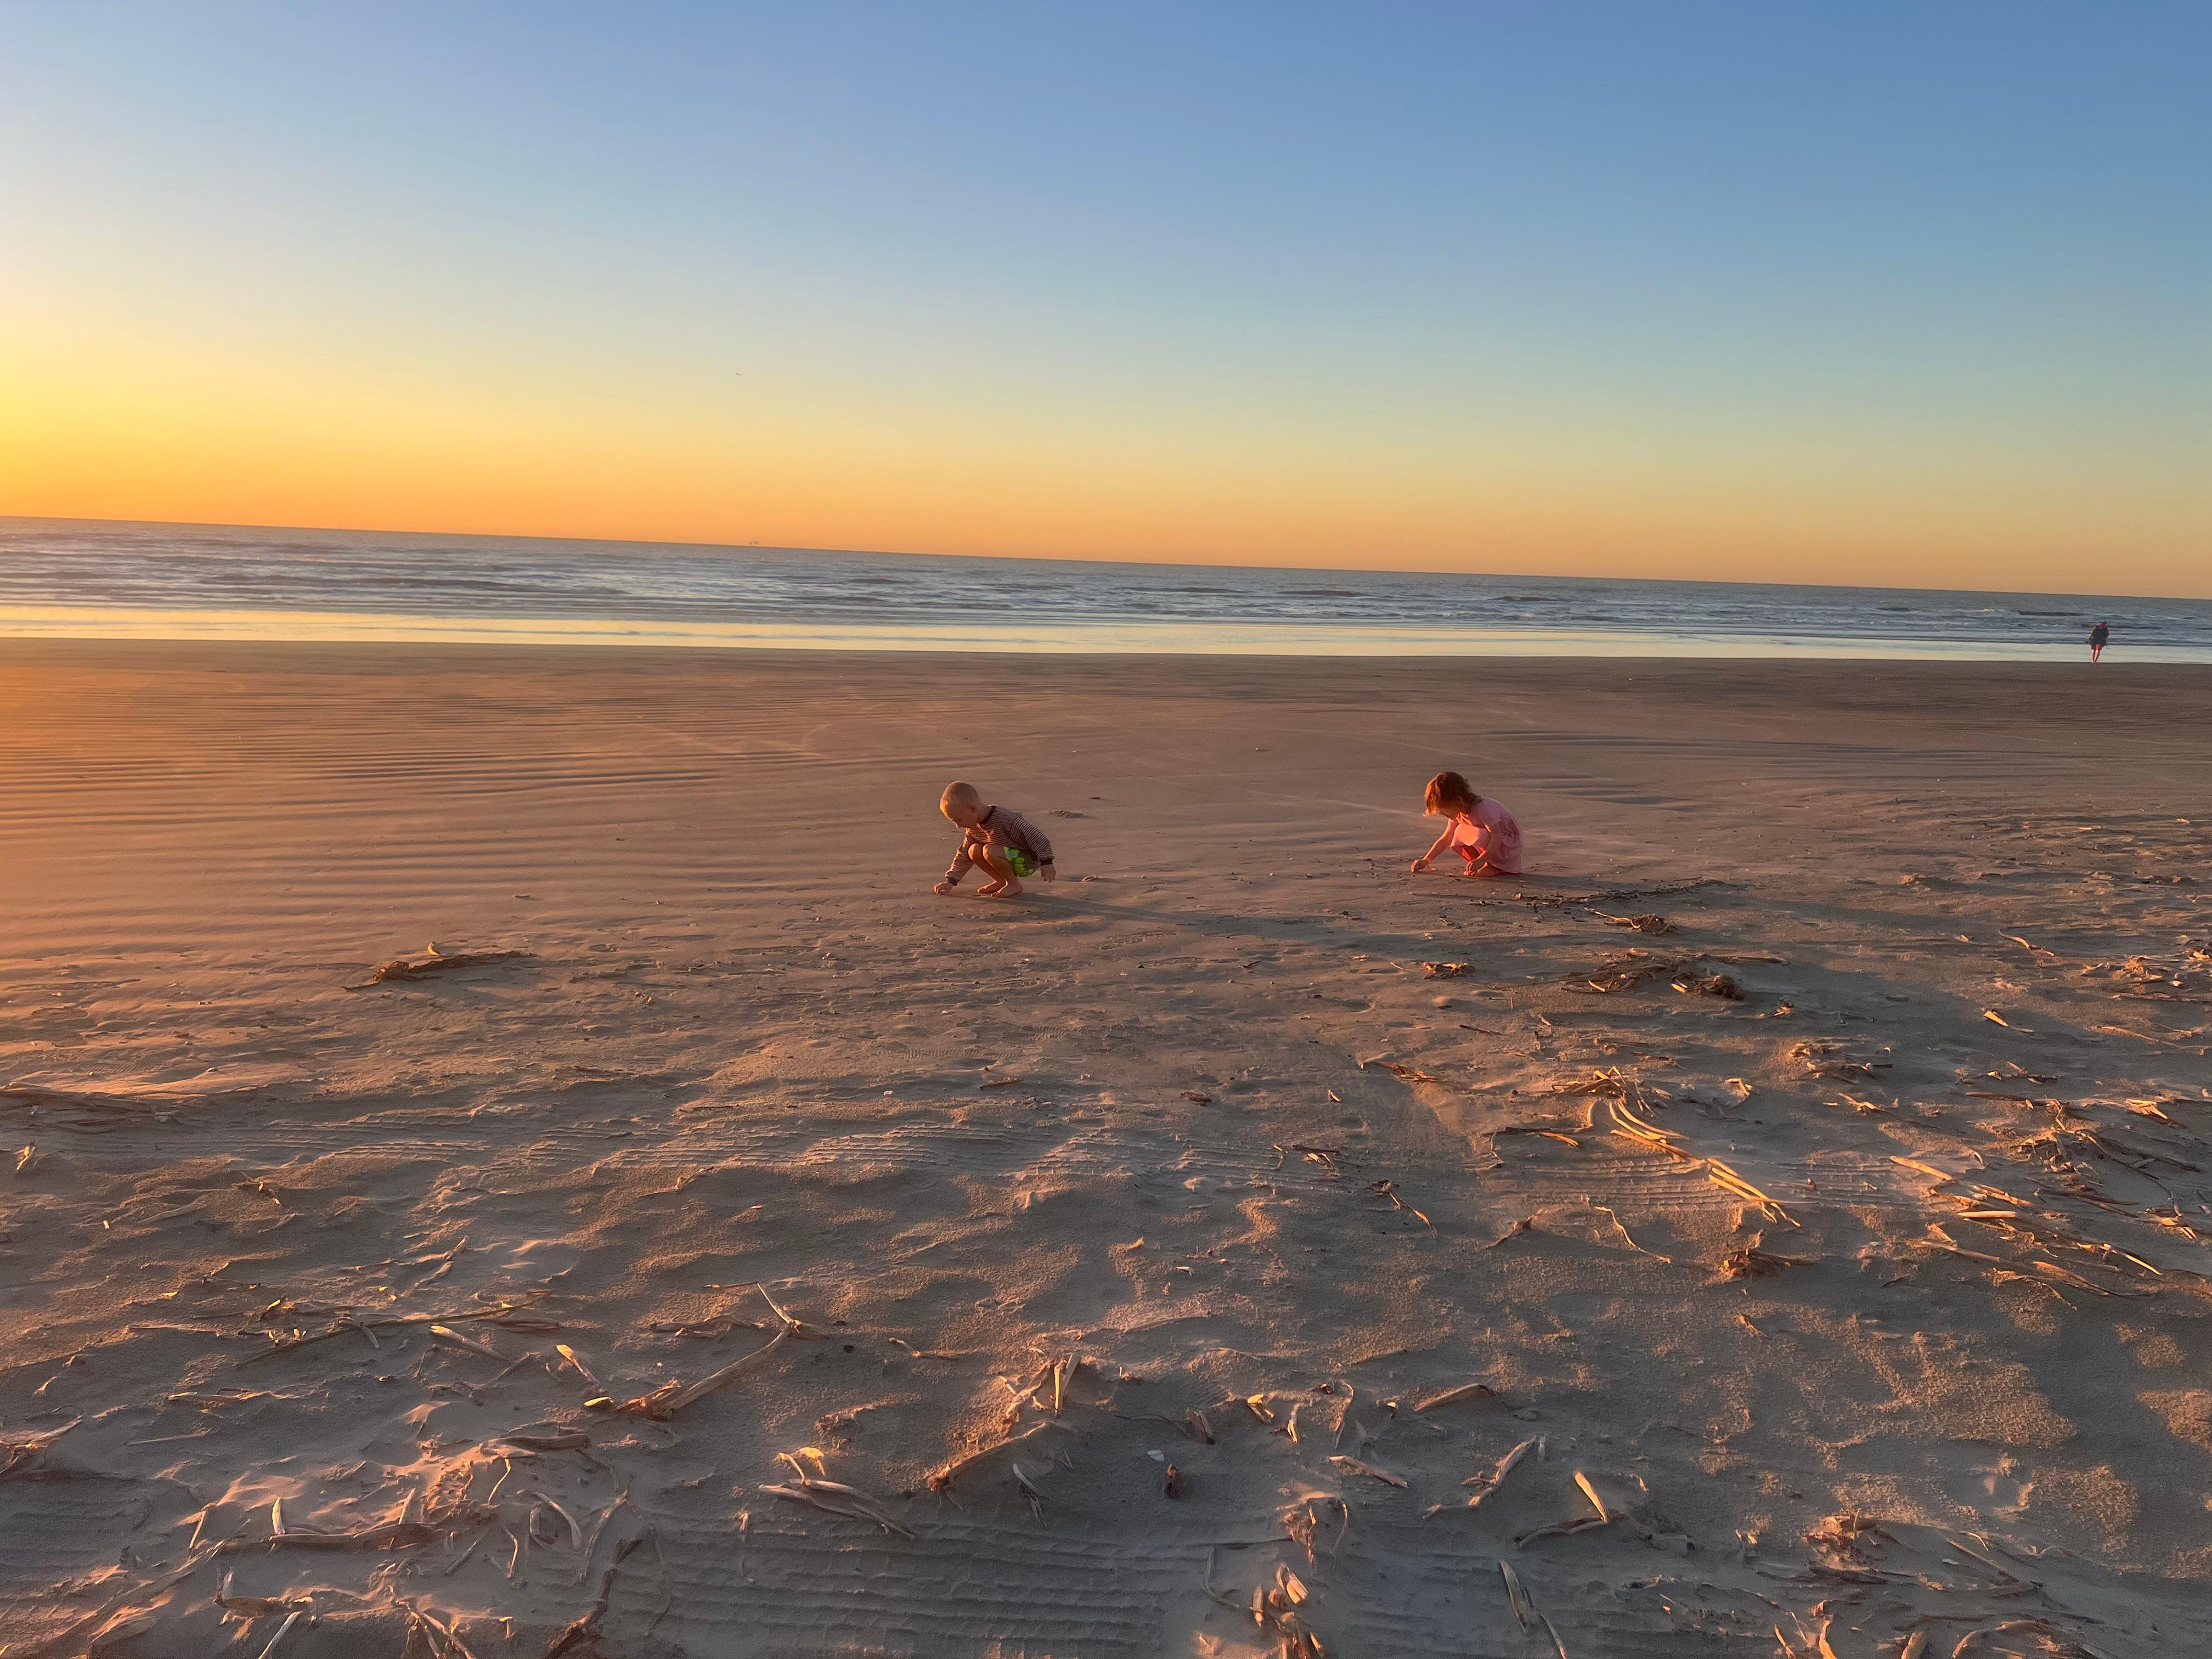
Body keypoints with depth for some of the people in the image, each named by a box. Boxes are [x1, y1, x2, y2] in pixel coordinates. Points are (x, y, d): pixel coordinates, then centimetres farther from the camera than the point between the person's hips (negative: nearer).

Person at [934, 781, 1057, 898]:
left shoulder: (1004, 819, -29)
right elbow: (964, 855, 11)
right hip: (1012, 860, 8)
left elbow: (1035, 835, -27)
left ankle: (1014, 884, -11)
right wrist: (951, 881, 6)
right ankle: (1001, 881, 4)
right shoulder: (973, 828, -1)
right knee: (974, 851, -10)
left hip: (1027, 862, -8)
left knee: (990, 850, -30)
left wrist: (1046, 862, -28)